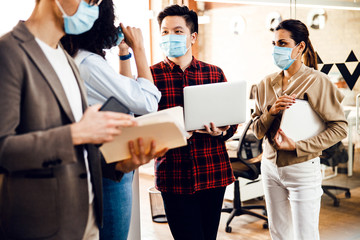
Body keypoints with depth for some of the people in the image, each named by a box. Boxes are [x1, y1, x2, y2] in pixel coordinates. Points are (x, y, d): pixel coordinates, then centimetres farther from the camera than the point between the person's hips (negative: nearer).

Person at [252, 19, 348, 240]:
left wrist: (298, 146, -19)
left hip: (302, 169, -5)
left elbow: (340, 128, -14)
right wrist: (272, 111, -16)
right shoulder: (267, 84, 5)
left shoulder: (317, 81, -11)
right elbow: (257, 131, 4)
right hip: (270, 166, 5)